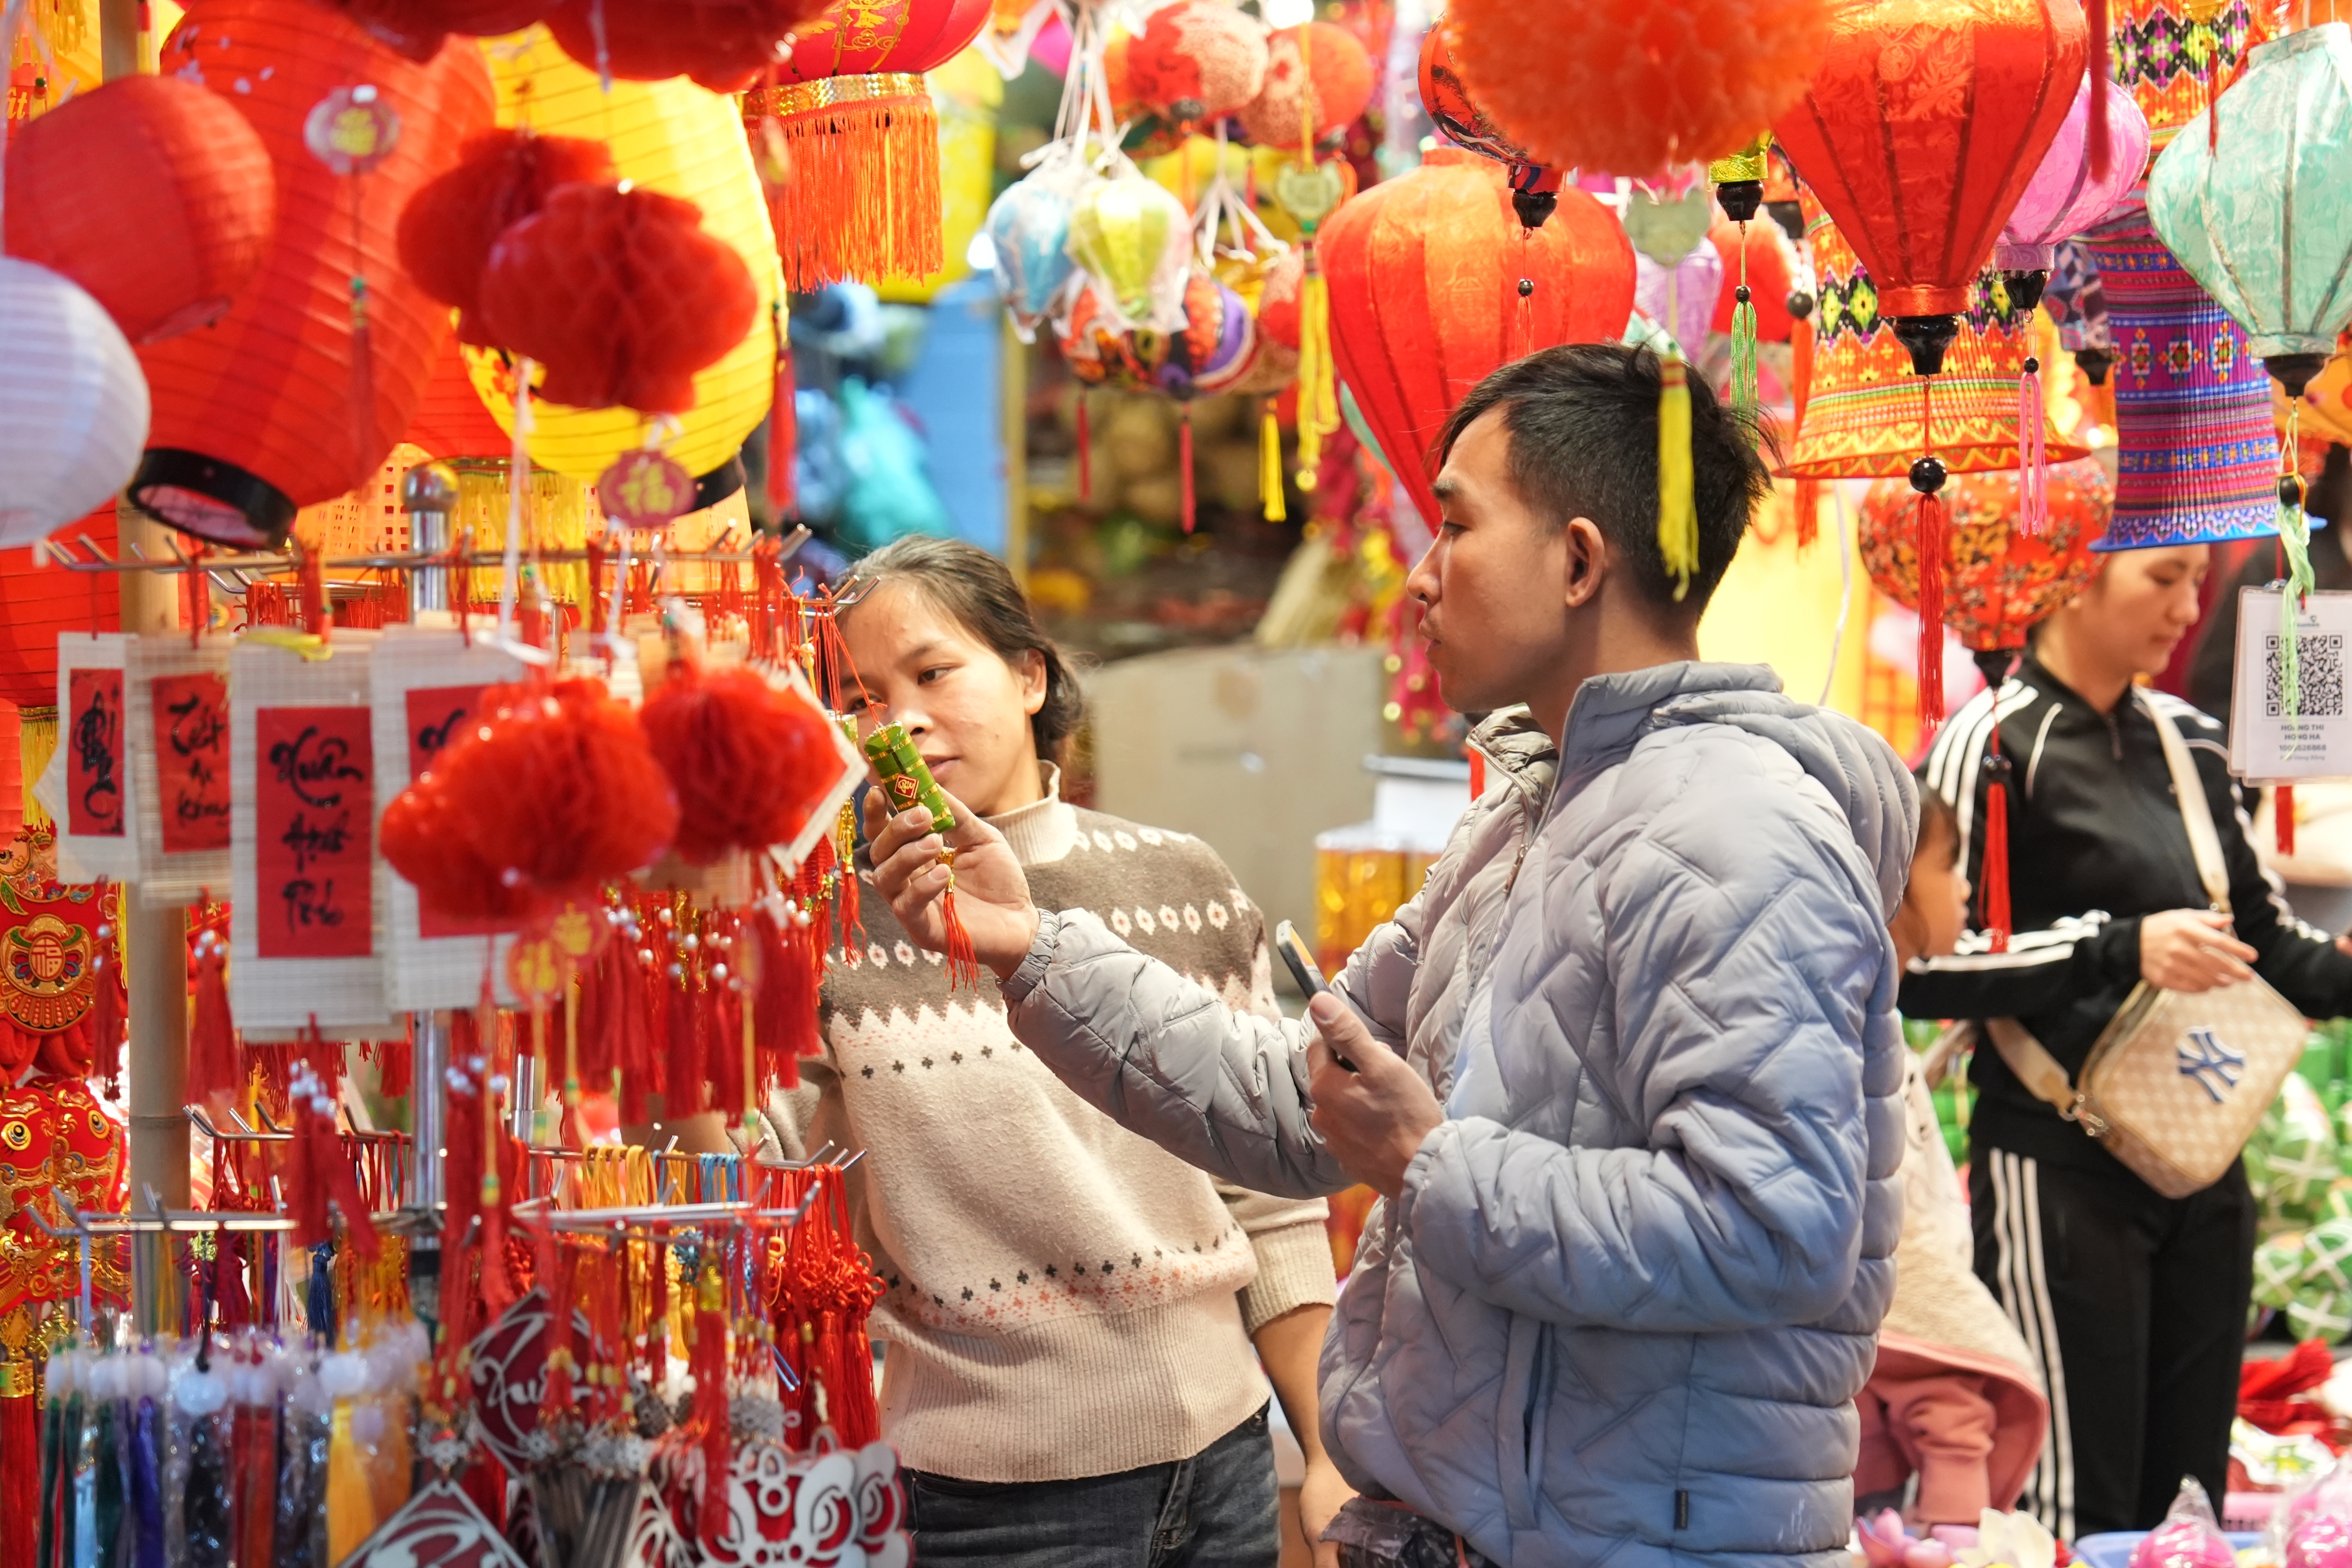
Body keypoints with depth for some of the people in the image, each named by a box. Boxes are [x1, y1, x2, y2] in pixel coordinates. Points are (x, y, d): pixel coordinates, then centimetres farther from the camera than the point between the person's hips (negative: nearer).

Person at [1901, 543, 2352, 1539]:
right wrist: (2118, 950, -22)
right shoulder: (1995, 743, -9)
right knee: (2079, 1504, -7)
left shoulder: (2191, 742, 11)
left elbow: (2264, 935, 21)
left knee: (2189, 1493, 10)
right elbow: (1919, 962, -15)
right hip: (2062, 1166, -7)